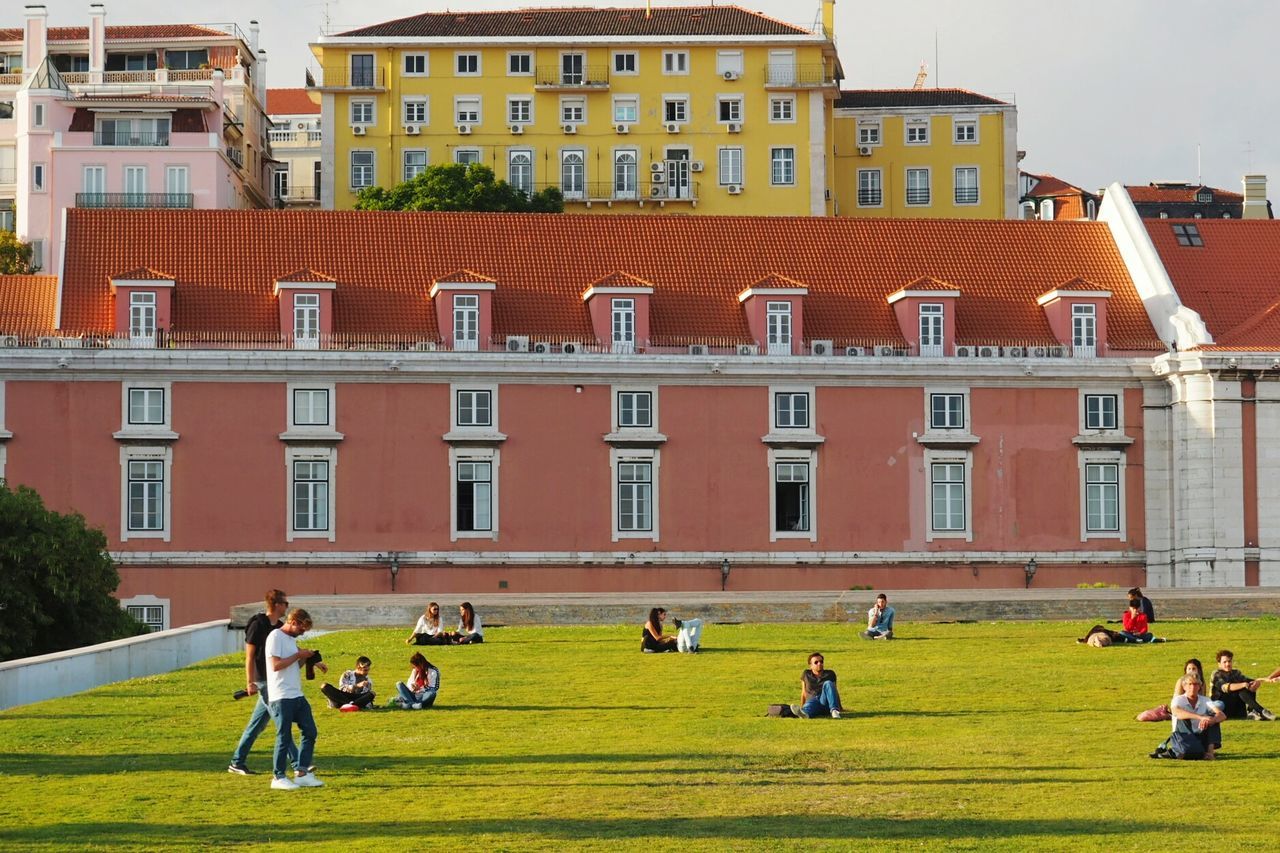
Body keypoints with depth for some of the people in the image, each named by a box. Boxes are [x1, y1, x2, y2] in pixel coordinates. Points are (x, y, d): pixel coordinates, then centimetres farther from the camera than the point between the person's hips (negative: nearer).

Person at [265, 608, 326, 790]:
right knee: (284, 737, -5)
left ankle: (302, 773, 13)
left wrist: (307, 659, 7)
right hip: (282, 697, -9)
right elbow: (276, 665, -18)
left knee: (310, 732, 8)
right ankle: (279, 778, 3)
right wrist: (298, 655, -14)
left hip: (297, 695, 9)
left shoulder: (291, 639, 18)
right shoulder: (276, 637, -10)